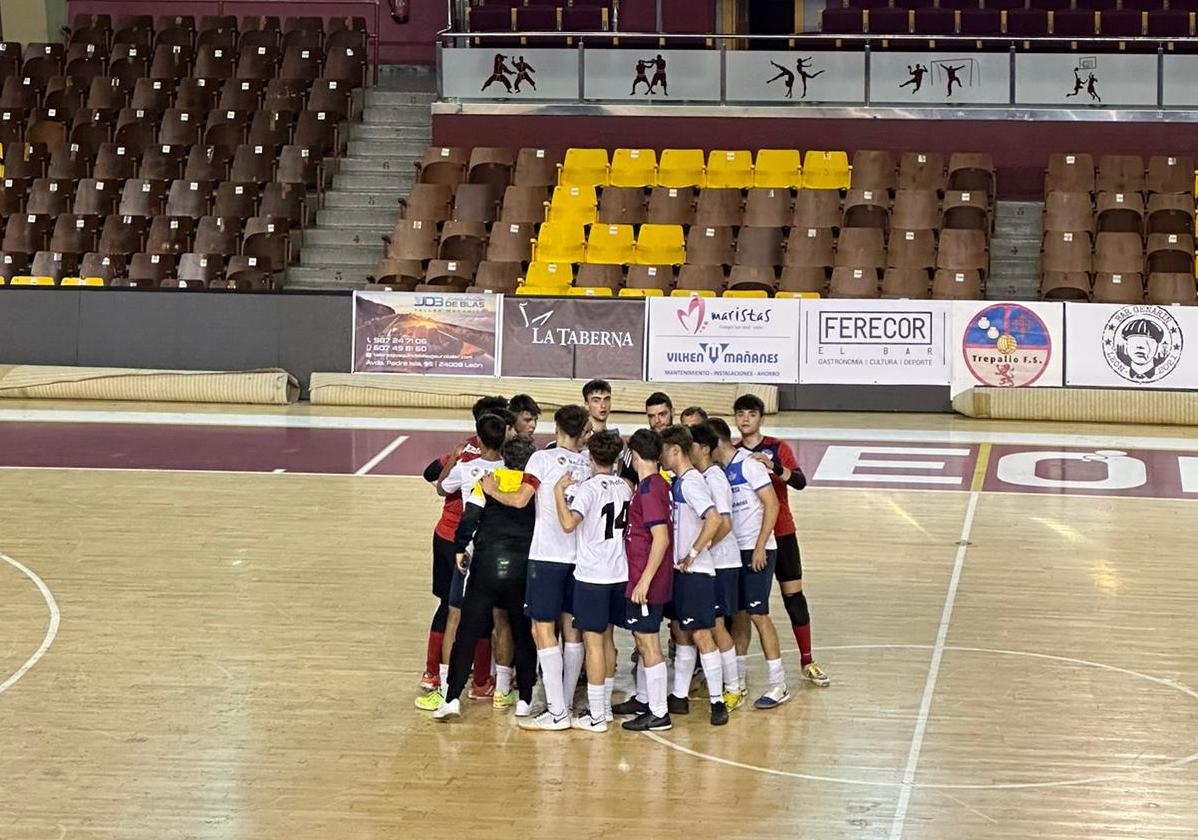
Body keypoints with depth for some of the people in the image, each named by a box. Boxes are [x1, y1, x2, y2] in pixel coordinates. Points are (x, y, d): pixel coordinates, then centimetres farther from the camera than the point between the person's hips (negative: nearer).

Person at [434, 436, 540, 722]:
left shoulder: (489, 480, 2)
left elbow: (469, 518, -6)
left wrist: (460, 549, 5)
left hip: (487, 565, -1)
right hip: (524, 567, 1)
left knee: (467, 633, 2)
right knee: (524, 635, 14)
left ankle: (452, 698, -4)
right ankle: (524, 700, 14)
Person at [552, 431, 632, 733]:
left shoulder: (589, 487, -14)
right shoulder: (625, 487, 6)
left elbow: (569, 523, -28)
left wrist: (558, 491, -18)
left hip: (592, 575, -7)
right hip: (619, 573, 7)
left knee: (593, 642, -3)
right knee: (606, 639, 18)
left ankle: (596, 716, -2)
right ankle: (605, 707, 25)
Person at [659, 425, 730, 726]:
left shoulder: (691, 482, -16)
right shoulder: (678, 482, 13)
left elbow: (714, 519, -29)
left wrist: (693, 554, -22)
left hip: (696, 572, -10)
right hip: (681, 570, 10)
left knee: (701, 635, -7)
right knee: (684, 634, 15)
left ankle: (717, 701, -3)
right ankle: (679, 697, 23)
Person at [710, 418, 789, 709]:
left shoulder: (748, 464, -11)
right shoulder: (720, 471, 11)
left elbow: (772, 505, -14)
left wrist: (759, 548, -17)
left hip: (756, 551, -7)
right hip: (734, 551, 7)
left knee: (758, 614, -9)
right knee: (738, 614, 11)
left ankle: (778, 684, -4)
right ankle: (739, 681, 19)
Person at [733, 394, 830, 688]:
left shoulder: (777, 448, -2)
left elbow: (800, 481, -16)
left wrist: (775, 468, -34)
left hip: (780, 533, -1)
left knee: (793, 594, 1)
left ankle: (807, 661, 9)